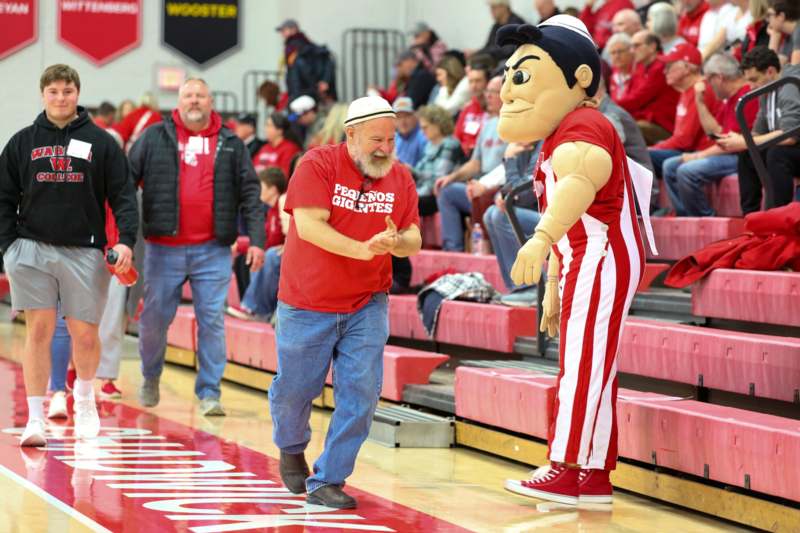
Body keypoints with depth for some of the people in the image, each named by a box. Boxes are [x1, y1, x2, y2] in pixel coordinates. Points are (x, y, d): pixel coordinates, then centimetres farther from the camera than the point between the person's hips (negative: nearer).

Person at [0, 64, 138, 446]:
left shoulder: (100, 143, 5)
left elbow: (123, 196, 3)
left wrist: (126, 240, -9)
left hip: (84, 252, 0)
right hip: (32, 249, 0)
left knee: (85, 333, 2)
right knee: (39, 329, -4)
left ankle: (85, 399, 30)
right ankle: (35, 418, 1)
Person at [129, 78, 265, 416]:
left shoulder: (231, 144, 9)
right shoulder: (154, 138, 6)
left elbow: (249, 194, 8)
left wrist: (256, 239, 0)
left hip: (213, 250, 0)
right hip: (164, 248, 0)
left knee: (212, 322, -2)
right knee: (155, 318, 7)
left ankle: (209, 393, 4)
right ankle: (150, 378, 31)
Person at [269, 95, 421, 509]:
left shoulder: (400, 178, 1)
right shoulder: (318, 164, -12)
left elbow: (413, 241, 1)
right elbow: (308, 226, -21)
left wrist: (397, 241, -23)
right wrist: (363, 249, -29)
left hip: (366, 307, 3)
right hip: (307, 304, -3)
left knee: (361, 393, -8)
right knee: (294, 389, 10)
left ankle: (327, 480, 2)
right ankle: (291, 450, 41)